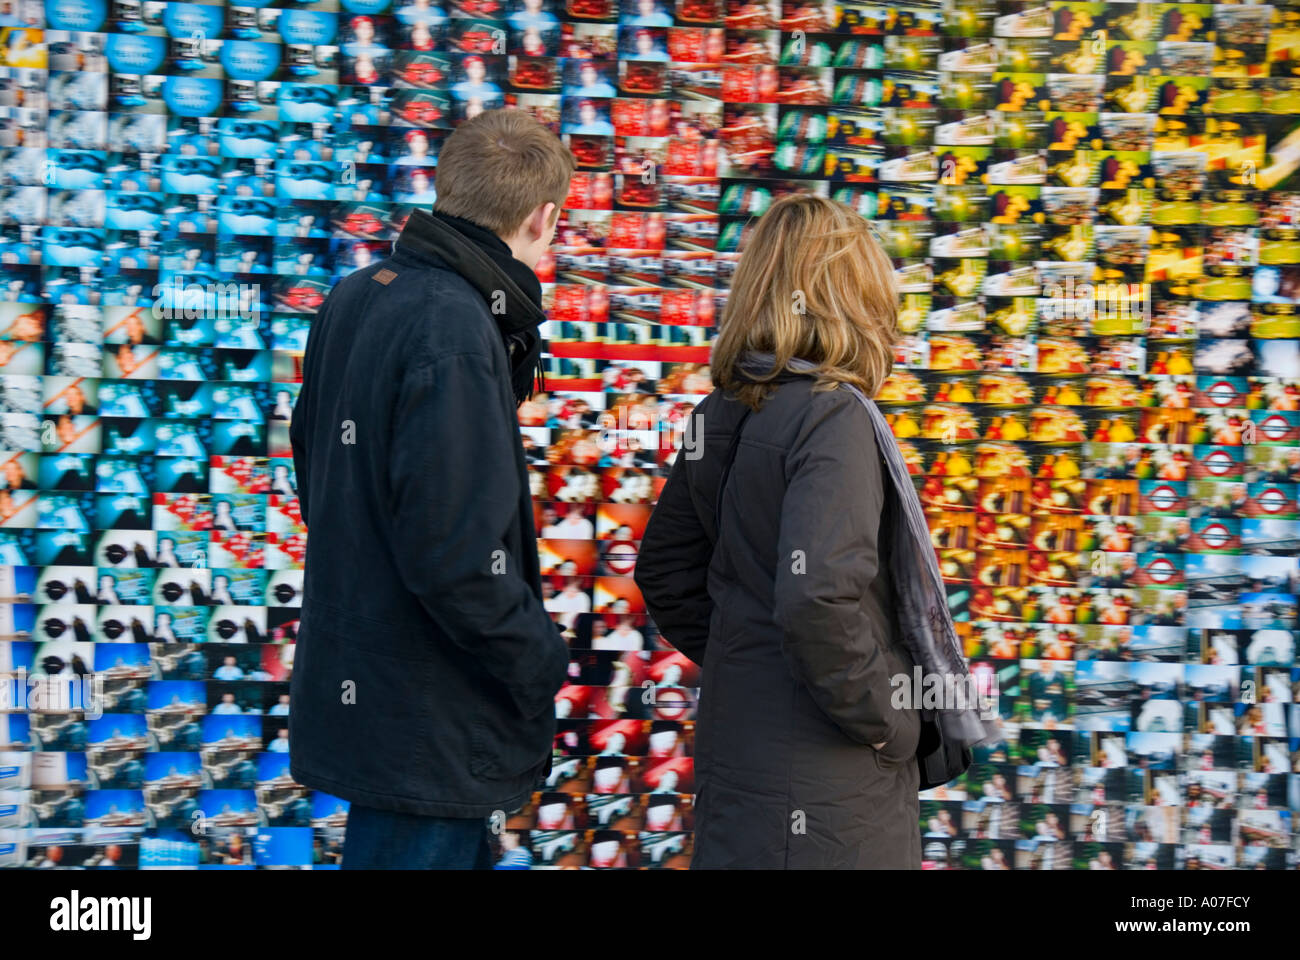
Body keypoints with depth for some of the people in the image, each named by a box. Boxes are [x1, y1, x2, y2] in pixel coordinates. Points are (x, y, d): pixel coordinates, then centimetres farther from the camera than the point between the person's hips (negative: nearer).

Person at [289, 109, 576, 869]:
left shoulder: (354, 299, 6)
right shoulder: (455, 333, -23)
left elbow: (312, 457, 19)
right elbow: (455, 554, -26)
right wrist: (543, 663, -13)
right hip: (425, 723, -9)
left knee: (464, 849, 22)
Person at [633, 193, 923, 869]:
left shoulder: (720, 413, 6)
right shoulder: (831, 415, -18)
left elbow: (664, 571, 14)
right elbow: (817, 597, -29)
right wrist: (888, 722, -16)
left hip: (732, 734, 8)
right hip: (821, 776, -8)